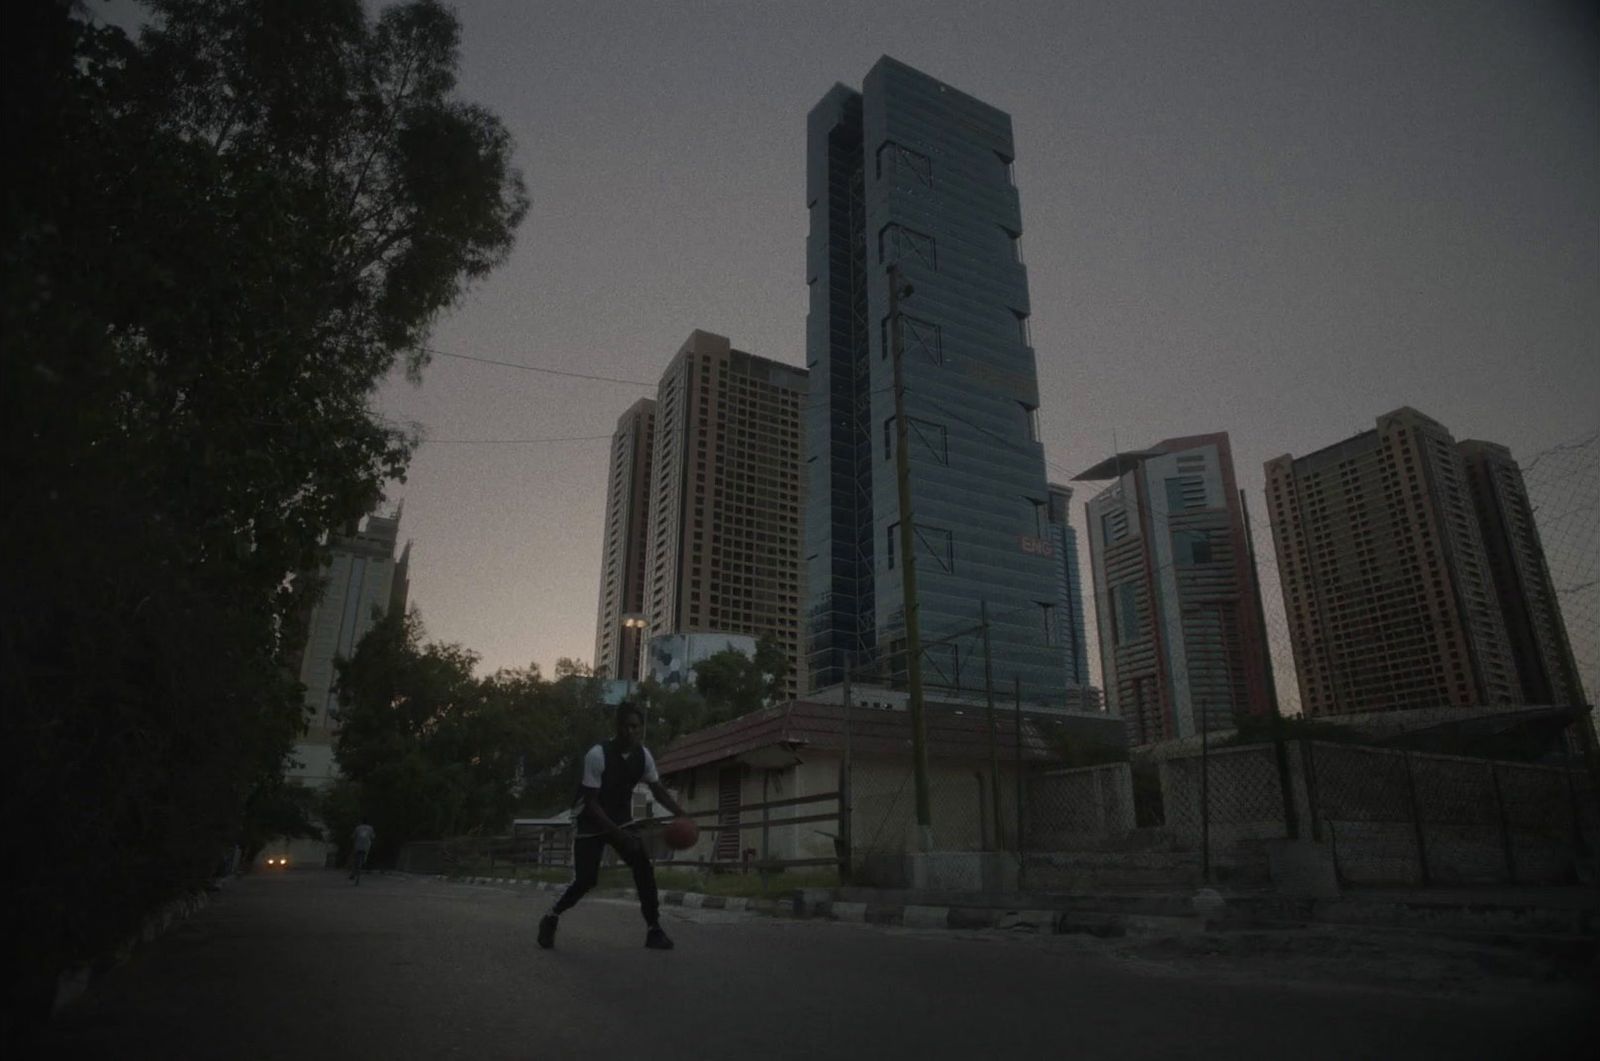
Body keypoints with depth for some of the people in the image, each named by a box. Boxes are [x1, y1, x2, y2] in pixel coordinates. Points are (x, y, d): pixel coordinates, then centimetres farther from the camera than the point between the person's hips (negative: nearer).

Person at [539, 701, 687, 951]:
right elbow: (590, 802, -26)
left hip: (621, 821, 5)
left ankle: (653, 930, -1)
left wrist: (680, 814, -15)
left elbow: (658, 790, 2)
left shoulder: (643, 755, -10)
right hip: (591, 823, -5)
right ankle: (551, 918, 17)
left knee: (644, 868, -11)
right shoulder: (597, 754, -28)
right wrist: (618, 834, -32)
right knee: (585, 880, -12)